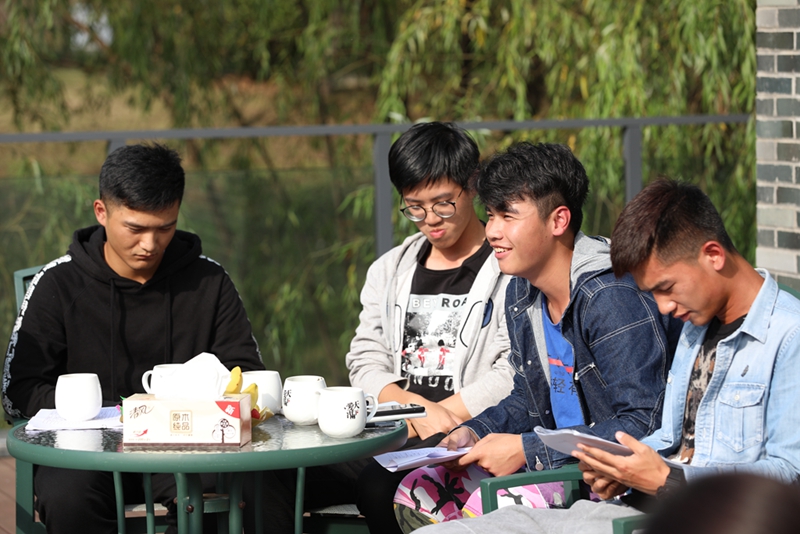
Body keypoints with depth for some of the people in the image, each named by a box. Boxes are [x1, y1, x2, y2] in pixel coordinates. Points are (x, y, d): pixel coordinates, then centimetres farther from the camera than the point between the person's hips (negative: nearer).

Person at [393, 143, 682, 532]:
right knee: (416, 493, -6)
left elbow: (642, 426, -25)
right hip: (560, 463, 9)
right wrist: (475, 433, -1)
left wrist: (526, 450, -23)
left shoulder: (615, 300, -21)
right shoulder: (521, 295, 8)